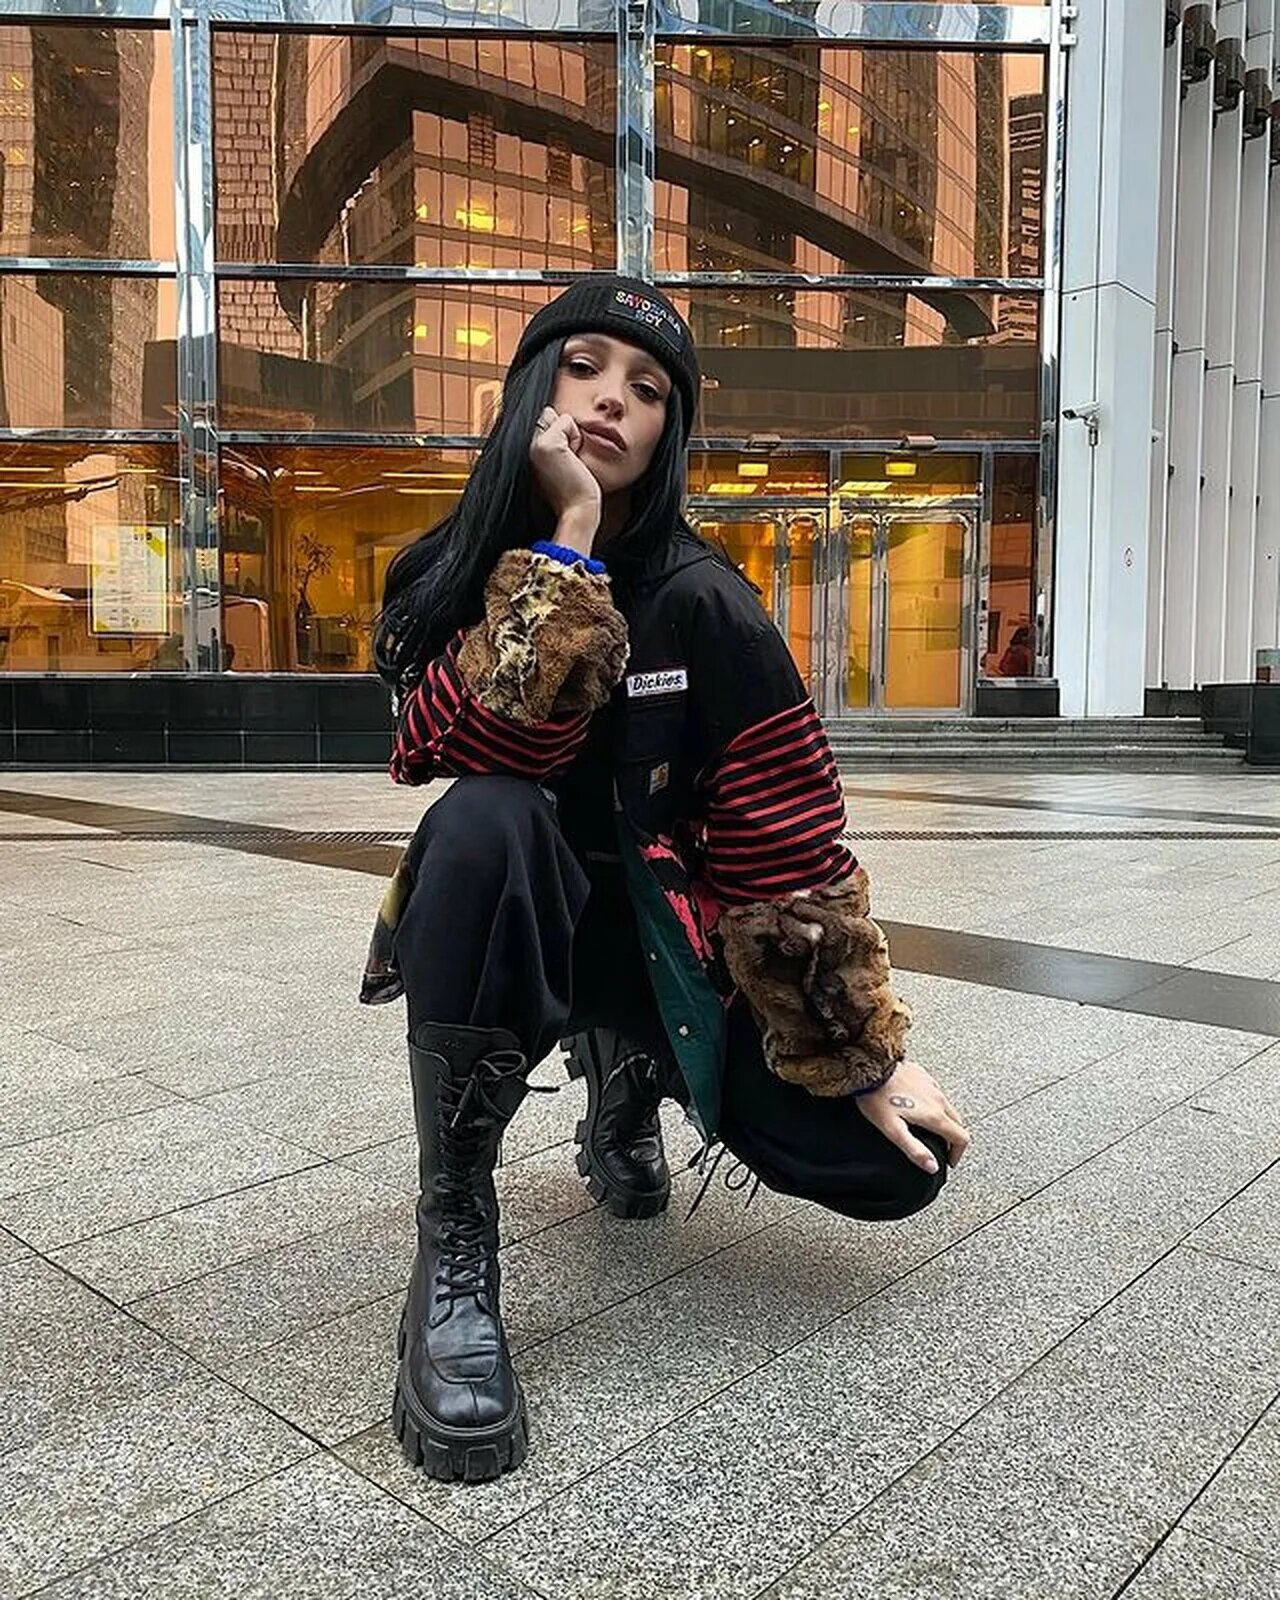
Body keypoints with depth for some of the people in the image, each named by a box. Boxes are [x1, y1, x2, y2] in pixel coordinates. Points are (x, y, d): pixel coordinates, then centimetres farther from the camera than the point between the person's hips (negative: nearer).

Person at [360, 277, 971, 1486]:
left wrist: (866, 1053, -12)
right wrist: (569, 538, -28)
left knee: (893, 1163, -11)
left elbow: (785, 836, -13)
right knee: (484, 824, -37)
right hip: (511, 924, -1)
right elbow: (473, 753, -27)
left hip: (661, 926, 1)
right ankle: (453, 1245, -21)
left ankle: (623, 1080, 18)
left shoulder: (703, 602, -13)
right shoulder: (444, 579, -7)